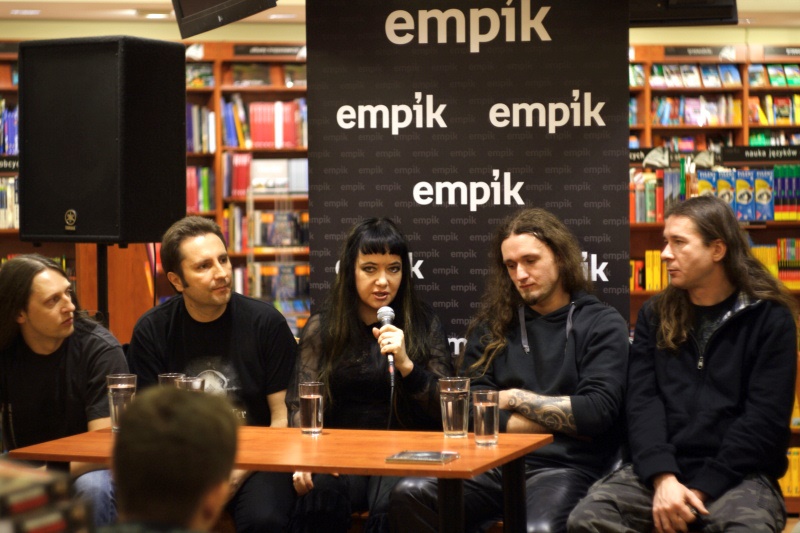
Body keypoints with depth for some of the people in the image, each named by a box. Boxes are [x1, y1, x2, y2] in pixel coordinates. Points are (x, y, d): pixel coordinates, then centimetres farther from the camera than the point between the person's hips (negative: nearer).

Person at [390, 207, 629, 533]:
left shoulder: (602, 325, 4)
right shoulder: (492, 326, 15)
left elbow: (596, 412, -9)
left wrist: (516, 399, 0)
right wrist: (563, 420, -2)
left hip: (565, 466, -4)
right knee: (410, 495, -24)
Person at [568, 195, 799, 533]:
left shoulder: (770, 318, 1)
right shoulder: (655, 314, 13)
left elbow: (765, 419, -6)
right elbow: (642, 400, 2)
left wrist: (702, 489, -14)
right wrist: (663, 478, -15)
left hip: (738, 474, -3)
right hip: (662, 469, 4)